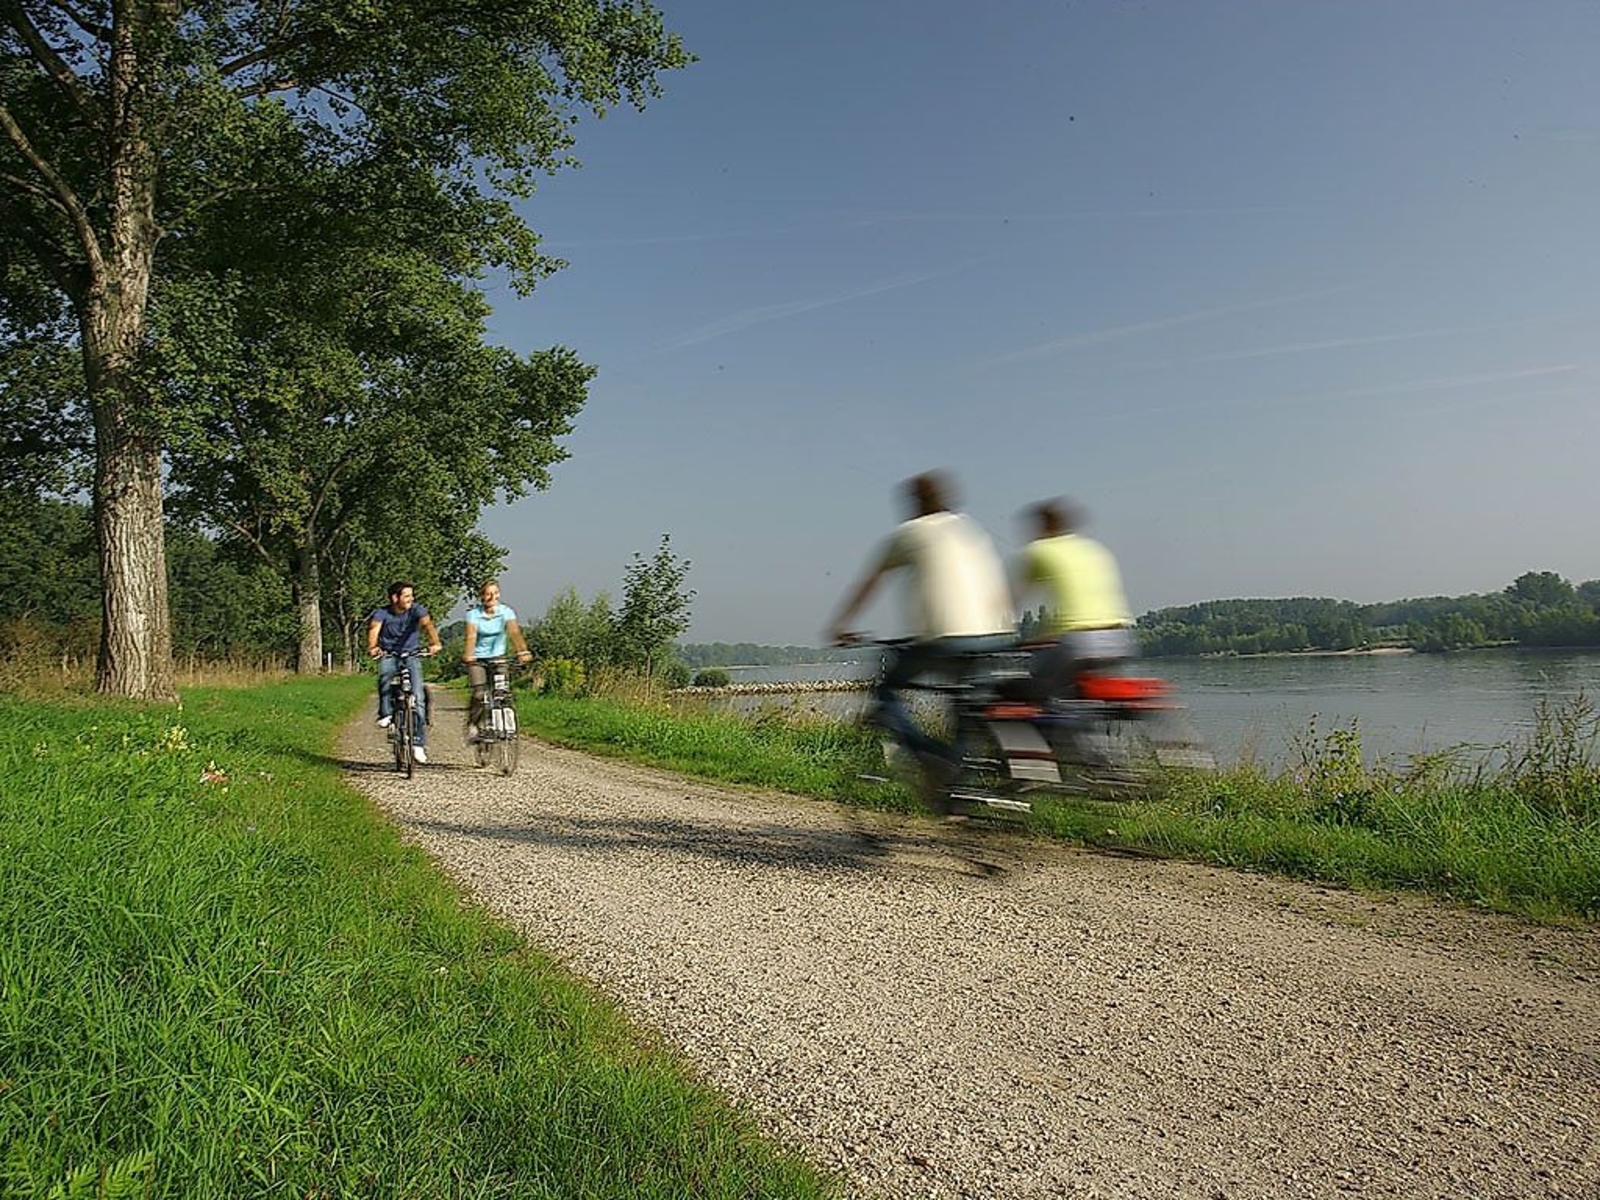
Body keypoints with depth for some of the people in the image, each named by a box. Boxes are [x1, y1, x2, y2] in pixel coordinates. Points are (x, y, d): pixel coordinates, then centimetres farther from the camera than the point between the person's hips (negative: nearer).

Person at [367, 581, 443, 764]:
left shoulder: (416, 610, -10)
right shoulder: (381, 613, -10)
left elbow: (427, 624, -27)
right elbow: (373, 629, -27)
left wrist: (434, 643, -48)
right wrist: (372, 647, -50)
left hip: (411, 655, 0)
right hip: (388, 655, 0)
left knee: (418, 697, -14)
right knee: (385, 673, -36)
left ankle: (418, 743, -7)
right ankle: (386, 714, -18)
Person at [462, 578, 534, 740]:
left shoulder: (506, 611, -9)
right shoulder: (474, 614, -12)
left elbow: (514, 632, -23)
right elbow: (471, 636, -25)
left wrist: (523, 651, -41)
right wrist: (468, 655, -44)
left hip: (498, 657, 2)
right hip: (477, 659, -1)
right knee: (480, 694, -18)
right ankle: (472, 725, 4)